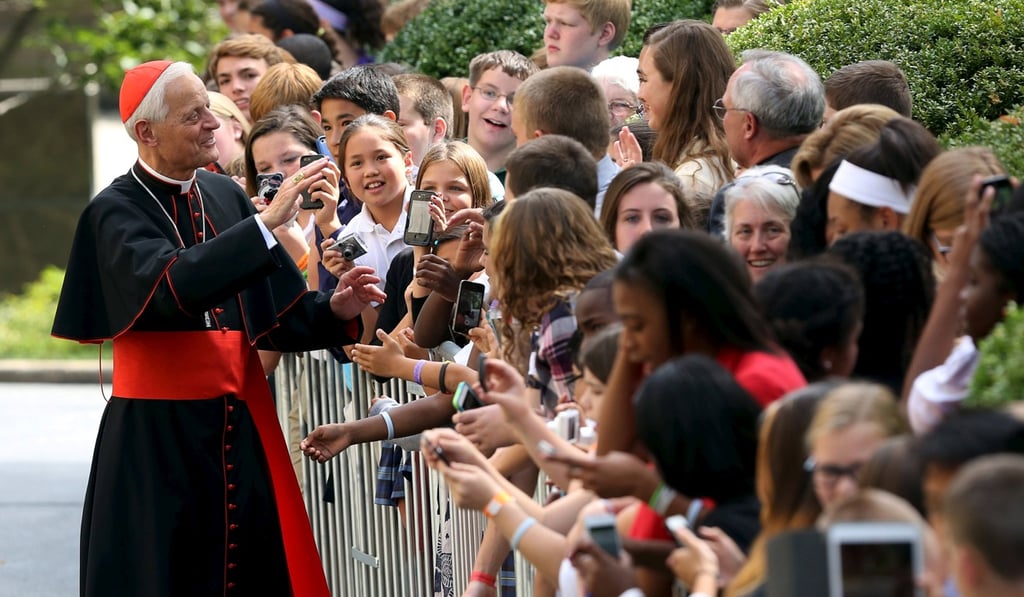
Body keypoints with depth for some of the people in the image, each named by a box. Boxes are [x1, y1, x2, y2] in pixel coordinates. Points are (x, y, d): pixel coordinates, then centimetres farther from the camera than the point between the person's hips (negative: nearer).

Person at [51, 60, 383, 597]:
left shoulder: (224, 196, 8)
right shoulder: (116, 213, -8)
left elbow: (277, 314, 7)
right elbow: (173, 286, -29)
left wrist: (334, 310, -13)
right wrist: (266, 223, -30)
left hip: (242, 428, 5)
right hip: (158, 437, -5)